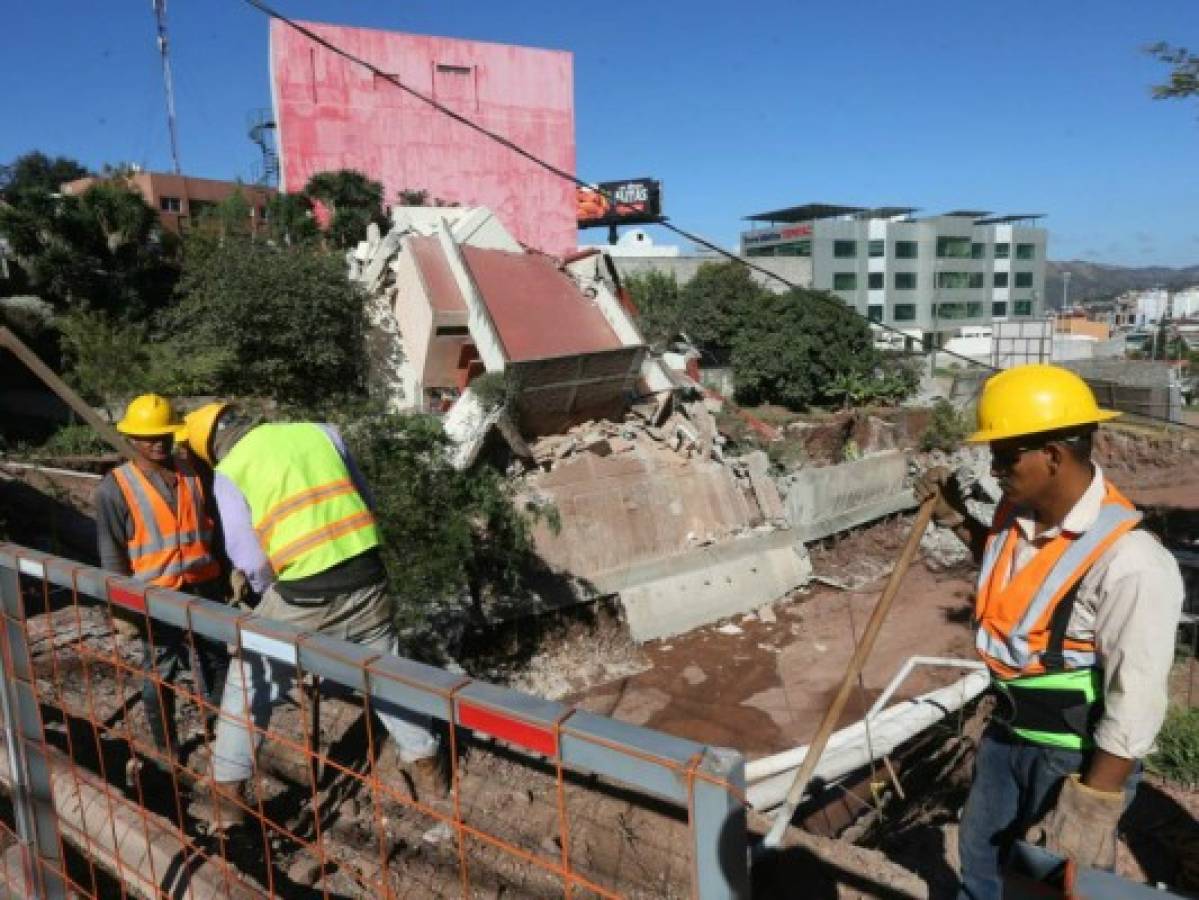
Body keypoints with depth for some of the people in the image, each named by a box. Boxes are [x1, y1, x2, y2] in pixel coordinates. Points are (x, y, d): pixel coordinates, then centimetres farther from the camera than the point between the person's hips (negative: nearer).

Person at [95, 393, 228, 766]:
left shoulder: (194, 475, 1)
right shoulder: (115, 487, -9)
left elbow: (215, 528, 9)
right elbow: (111, 553, -7)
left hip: (204, 589, 4)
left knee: (214, 664, 17)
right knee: (159, 674, 13)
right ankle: (166, 748, 30)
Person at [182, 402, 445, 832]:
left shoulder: (229, 472, 0)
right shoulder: (321, 432, 9)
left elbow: (250, 559, -3)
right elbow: (365, 500, 13)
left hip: (303, 596, -3)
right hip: (366, 578, 4)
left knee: (249, 685, 17)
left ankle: (226, 797, 26)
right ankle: (427, 768, 33)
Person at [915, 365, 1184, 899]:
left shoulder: (1127, 562, -32)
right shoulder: (1019, 511, -8)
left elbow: (1135, 705, -26)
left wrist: (1092, 808, -20)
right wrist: (957, 521, 2)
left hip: (1079, 754, -7)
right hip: (1009, 728, 7)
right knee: (979, 846, 27)